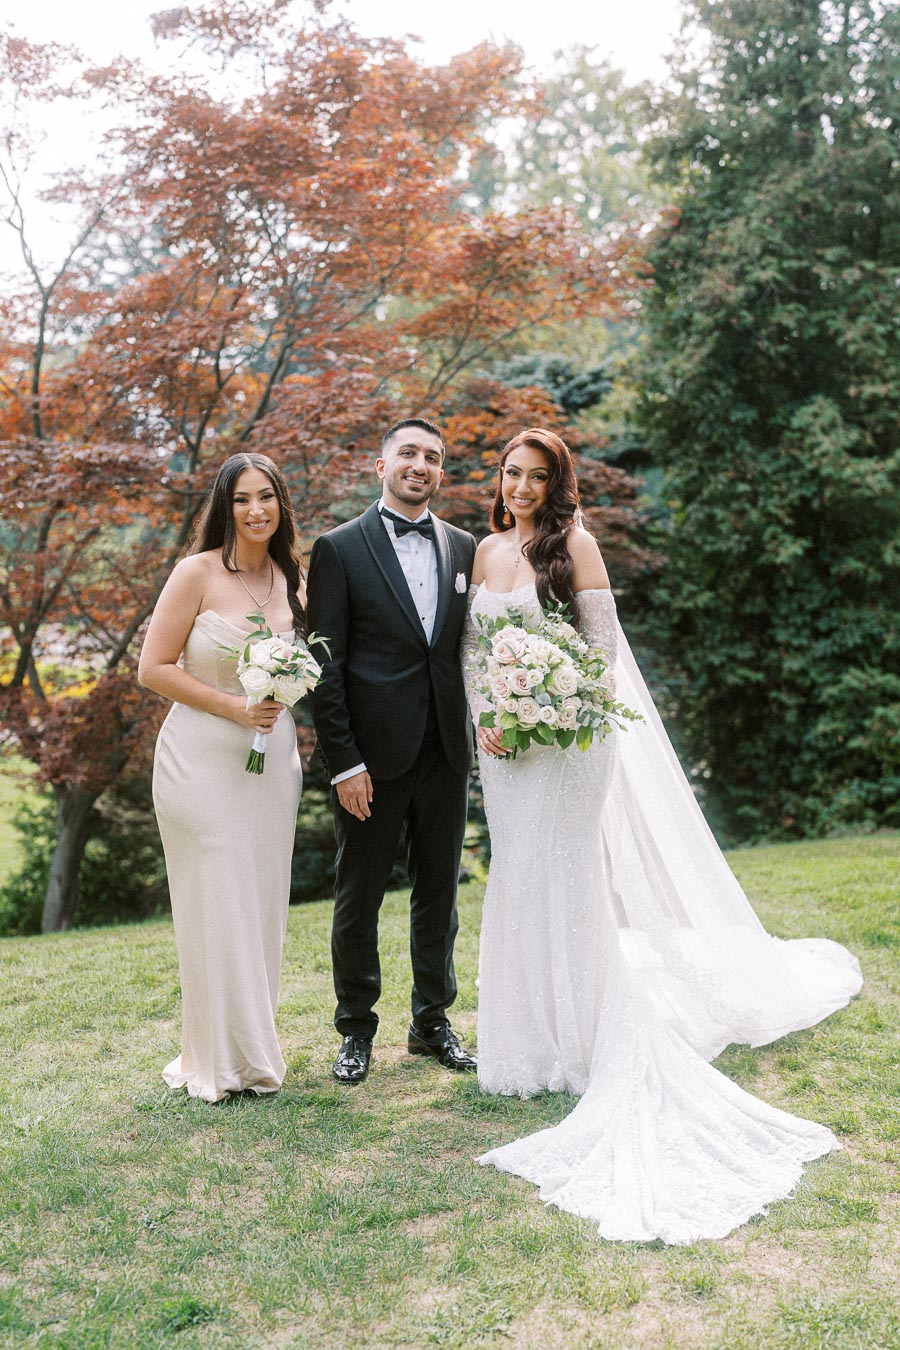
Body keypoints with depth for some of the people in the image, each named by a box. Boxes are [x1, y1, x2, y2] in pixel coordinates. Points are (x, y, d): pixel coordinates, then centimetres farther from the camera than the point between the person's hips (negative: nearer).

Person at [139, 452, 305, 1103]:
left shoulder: (293, 580, 8)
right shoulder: (198, 573, -8)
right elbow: (154, 668, -9)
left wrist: (280, 700, 1)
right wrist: (233, 707, -16)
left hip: (274, 757, 5)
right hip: (204, 758, -5)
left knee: (262, 903, 10)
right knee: (216, 905, -1)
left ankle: (255, 1050, 24)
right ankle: (221, 1061, 13)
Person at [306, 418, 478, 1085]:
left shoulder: (464, 548, 9)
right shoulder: (340, 549, -3)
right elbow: (325, 665, -6)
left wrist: (482, 725, 1)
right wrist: (344, 762, -11)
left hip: (446, 753, 4)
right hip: (372, 754, -4)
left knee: (439, 891, 14)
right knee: (359, 897, 8)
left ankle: (433, 1020, 30)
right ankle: (357, 1030, 24)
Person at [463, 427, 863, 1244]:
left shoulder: (574, 544, -4)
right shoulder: (486, 550, 9)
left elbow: (604, 644, -7)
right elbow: (472, 648, 10)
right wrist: (484, 716, -4)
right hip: (504, 741, 5)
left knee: (568, 877, -1)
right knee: (517, 880, 9)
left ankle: (591, 1041, 12)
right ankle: (533, 1035, 22)